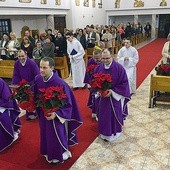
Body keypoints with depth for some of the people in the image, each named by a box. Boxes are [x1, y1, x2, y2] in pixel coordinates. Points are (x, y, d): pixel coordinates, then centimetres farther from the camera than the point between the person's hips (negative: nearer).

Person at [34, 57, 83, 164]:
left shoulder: (59, 83, -29)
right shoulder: (38, 79, -12)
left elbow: (68, 103, -22)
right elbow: (36, 95, 7)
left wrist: (56, 114, -28)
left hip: (56, 115, -5)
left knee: (56, 136, 12)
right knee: (45, 134, 23)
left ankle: (58, 156, 38)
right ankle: (48, 153, 48)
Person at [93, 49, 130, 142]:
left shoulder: (119, 68, -16)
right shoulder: (99, 68, -4)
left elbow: (124, 83, -13)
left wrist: (112, 91, -21)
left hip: (115, 97, -3)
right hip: (102, 97, 4)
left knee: (113, 115, 9)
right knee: (103, 116, 14)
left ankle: (114, 133, 31)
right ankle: (104, 133, 34)